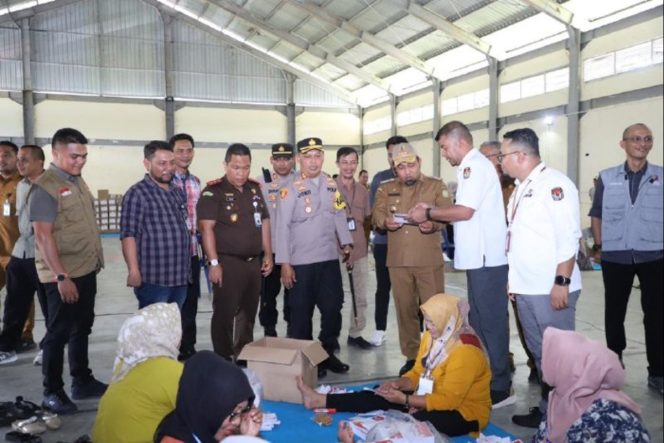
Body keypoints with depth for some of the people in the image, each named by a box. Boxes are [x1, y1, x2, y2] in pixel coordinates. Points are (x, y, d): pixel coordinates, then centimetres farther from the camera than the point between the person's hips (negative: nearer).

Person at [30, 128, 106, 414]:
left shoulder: (78, 181, 10)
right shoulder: (45, 187, -15)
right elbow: (43, 236, -19)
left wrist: (95, 260, 14)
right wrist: (61, 276, -22)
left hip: (87, 271, 8)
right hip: (64, 275, -8)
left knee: (81, 329, 18)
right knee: (59, 333, 3)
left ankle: (82, 382, 31)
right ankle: (52, 392, 17)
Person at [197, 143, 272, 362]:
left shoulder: (255, 189, 10)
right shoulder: (213, 191, -9)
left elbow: (264, 223, 15)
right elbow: (206, 228, -13)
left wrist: (268, 254, 11)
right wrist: (214, 262, -18)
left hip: (254, 262, 6)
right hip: (228, 262, -6)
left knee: (248, 314, 15)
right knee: (225, 314, 1)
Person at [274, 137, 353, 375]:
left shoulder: (331, 184, 7)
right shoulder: (291, 189, -9)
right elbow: (283, 227, -10)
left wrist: (346, 242, 7)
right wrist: (284, 263, -13)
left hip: (329, 259, 5)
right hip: (301, 262, -5)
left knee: (333, 308, 10)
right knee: (301, 313, 6)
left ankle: (328, 353, 27)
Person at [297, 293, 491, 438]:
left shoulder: (465, 352, -27)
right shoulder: (433, 336, 0)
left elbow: (449, 400, -28)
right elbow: (418, 373, 7)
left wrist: (405, 399, -25)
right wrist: (399, 383, -14)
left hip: (464, 412, -7)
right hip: (435, 398, 7)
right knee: (378, 396, -2)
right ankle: (319, 400, 0)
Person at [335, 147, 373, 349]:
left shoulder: (362, 190, 10)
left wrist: (364, 241, 5)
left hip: (360, 250, 5)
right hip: (337, 250, -5)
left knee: (360, 297, 12)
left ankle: (355, 334, 26)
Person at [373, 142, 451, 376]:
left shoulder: (437, 186, 8)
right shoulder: (386, 189, 14)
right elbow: (376, 213, 2)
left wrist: (434, 224, -26)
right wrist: (385, 221, -21)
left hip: (429, 260, -2)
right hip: (398, 260, 3)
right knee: (405, 309, 9)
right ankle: (411, 356, 22)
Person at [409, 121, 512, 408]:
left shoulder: (476, 165, -12)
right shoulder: (472, 167, 18)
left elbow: (464, 211, -20)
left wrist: (429, 212, -8)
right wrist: (432, 217, 6)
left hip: (486, 258, -10)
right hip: (479, 257, 10)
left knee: (491, 322, -3)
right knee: (480, 322, 16)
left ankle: (500, 387, 7)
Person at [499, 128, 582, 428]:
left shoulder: (554, 184, -12)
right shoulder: (520, 188, 15)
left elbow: (569, 238, -16)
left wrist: (561, 282, -19)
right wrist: (512, 278, 15)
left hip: (551, 289, -8)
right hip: (525, 288, 9)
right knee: (539, 352, 16)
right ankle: (548, 409, 29)